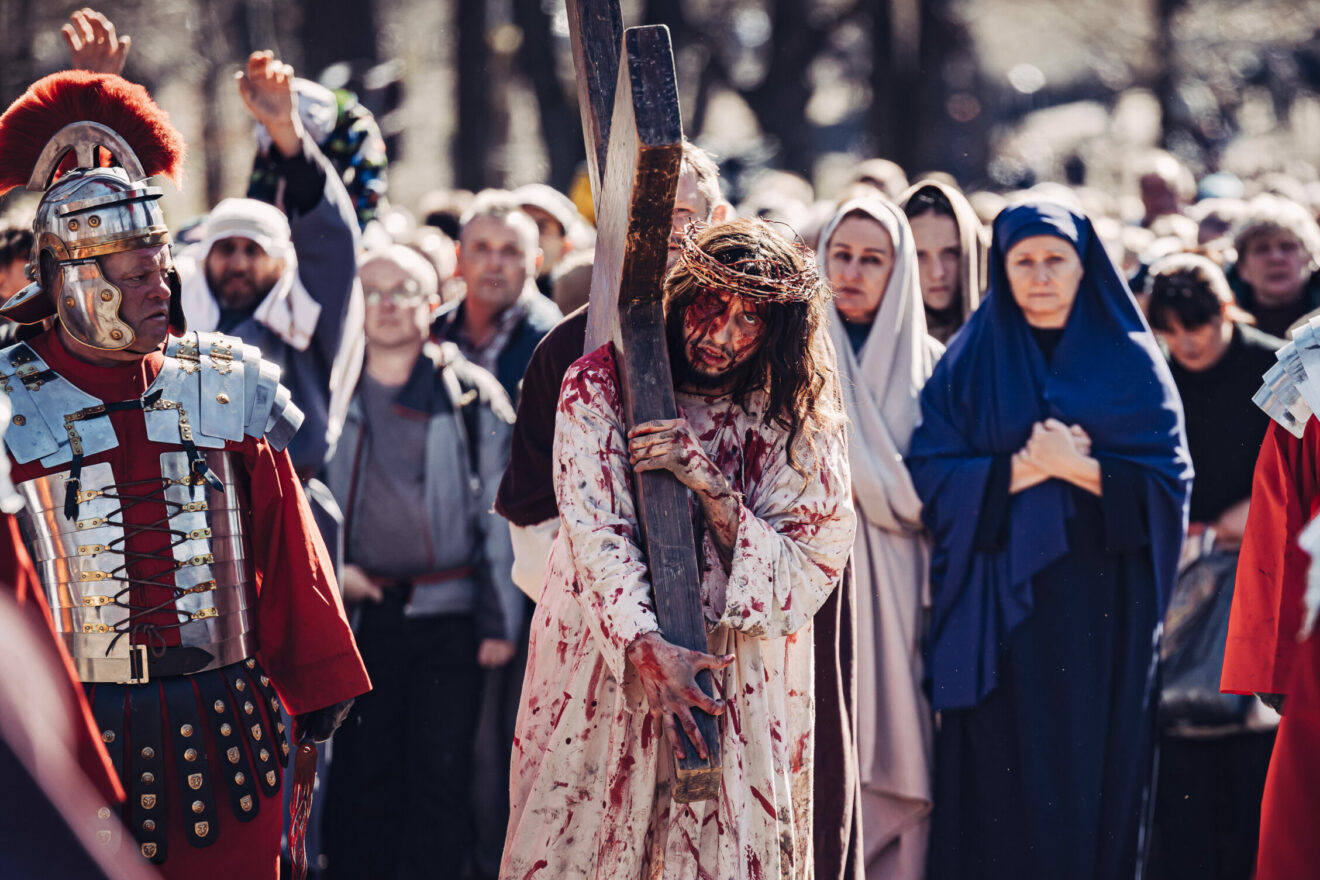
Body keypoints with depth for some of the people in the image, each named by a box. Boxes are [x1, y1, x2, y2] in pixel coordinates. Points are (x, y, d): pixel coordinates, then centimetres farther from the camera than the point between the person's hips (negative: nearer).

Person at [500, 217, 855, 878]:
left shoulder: (799, 421, -1)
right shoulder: (600, 385, -4)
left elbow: (807, 577, -7)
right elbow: (595, 533, -15)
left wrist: (711, 488, -21)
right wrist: (647, 649, -32)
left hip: (741, 692, 1)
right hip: (604, 670, 0)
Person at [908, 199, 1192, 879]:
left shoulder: (1131, 361, 5)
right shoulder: (970, 363, 7)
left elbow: (1166, 482, -2)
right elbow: (932, 476, -1)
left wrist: (1079, 468, -14)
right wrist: (1021, 470, -12)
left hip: (1100, 612, 0)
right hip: (998, 612, 0)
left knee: (1092, 777, -1)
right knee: (1001, 786, -3)